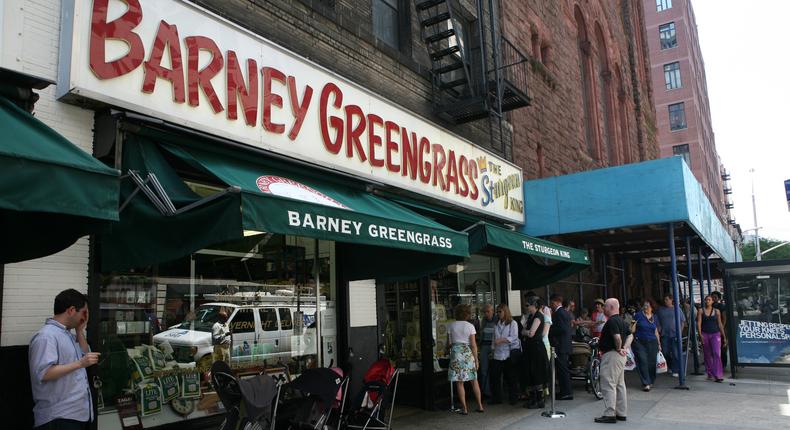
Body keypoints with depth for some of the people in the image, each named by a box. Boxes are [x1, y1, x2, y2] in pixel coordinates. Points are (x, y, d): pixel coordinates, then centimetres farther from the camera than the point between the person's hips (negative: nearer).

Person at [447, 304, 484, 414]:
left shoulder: (451, 325, 1)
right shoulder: (470, 326, -2)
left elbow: (450, 342, 1)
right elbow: (473, 344, -4)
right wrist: (476, 359, 1)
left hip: (456, 352, 0)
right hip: (468, 353, 0)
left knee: (459, 382, 4)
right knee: (474, 381, 13)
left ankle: (464, 408, 6)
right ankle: (480, 405, 18)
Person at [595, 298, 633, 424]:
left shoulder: (611, 321, -17)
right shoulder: (621, 320, 15)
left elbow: (617, 337, -29)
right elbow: (630, 336, 15)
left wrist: (618, 348, -12)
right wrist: (625, 348, 3)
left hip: (611, 355, -11)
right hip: (620, 357, 11)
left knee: (608, 385, -7)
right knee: (620, 384, 14)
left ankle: (609, 414, -6)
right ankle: (622, 413, 20)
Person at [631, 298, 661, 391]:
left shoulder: (654, 317, 12)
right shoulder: (638, 315, -2)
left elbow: (656, 332, 19)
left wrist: (659, 344, 19)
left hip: (652, 343, 4)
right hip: (640, 342, -4)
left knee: (651, 363, 3)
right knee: (643, 362, -9)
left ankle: (651, 382, 19)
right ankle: (646, 384, -8)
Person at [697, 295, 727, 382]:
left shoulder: (717, 311, 6)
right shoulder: (701, 311, 2)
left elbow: (720, 324, 10)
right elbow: (699, 323, -3)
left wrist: (724, 337, 10)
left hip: (715, 334, 0)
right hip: (705, 334, 1)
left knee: (717, 354, -14)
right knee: (707, 355, 8)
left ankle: (718, 375, -14)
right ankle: (710, 374, 20)